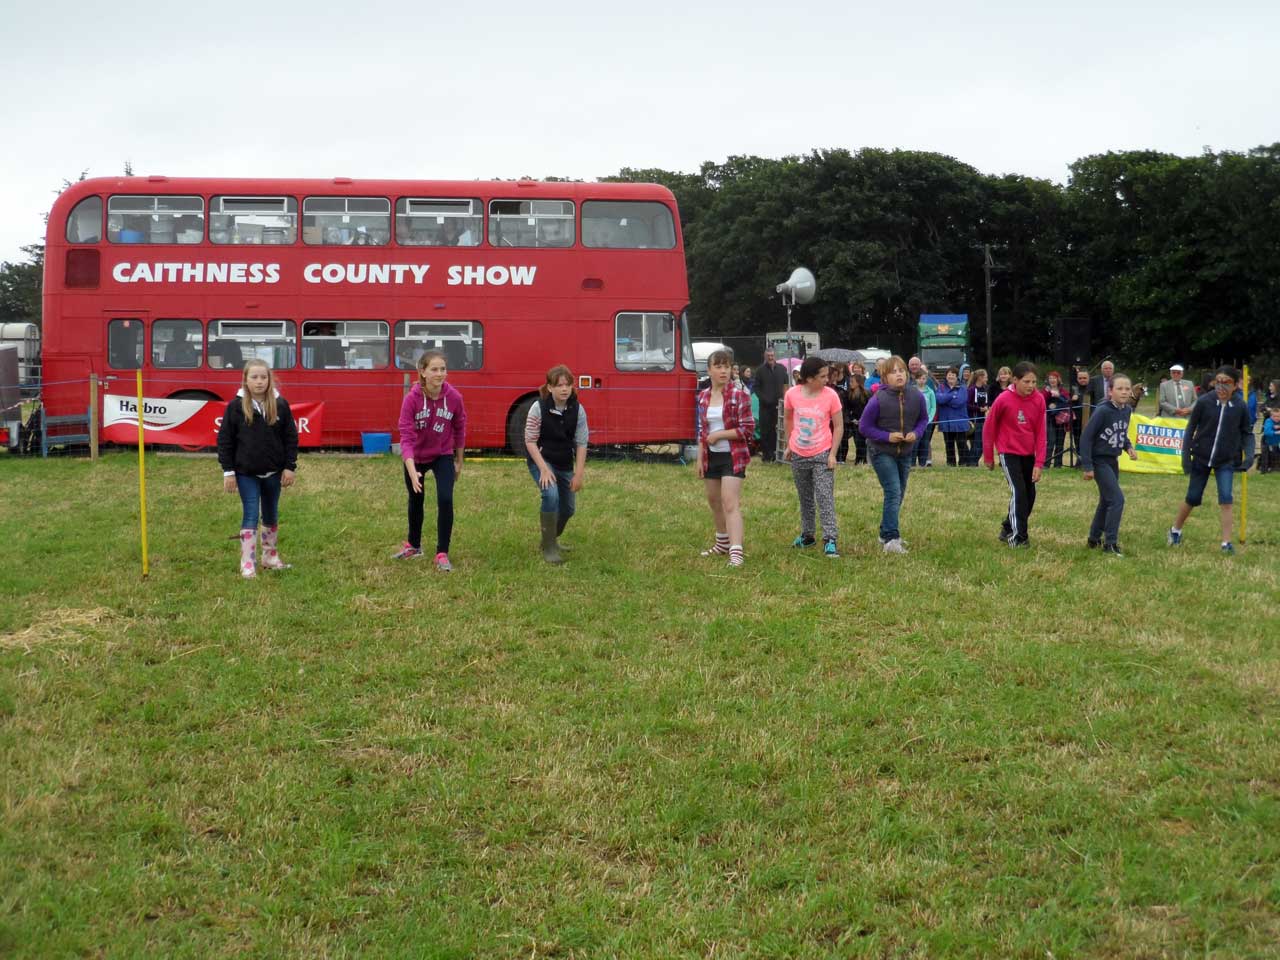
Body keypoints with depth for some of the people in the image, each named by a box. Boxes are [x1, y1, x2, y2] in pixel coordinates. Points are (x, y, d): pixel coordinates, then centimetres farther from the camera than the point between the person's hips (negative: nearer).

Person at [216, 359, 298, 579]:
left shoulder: (280, 405, -2)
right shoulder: (236, 406, -7)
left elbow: (291, 437, 3)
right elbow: (224, 439, -4)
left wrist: (290, 467, -2)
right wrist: (228, 471, -7)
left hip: (273, 472, 3)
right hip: (246, 473, -3)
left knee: (271, 515, 16)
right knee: (250, 515, -5)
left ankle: (271, 557, 31)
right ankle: (247, 564, -1)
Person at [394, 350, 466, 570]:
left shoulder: (454, 397, -20)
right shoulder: (412, 399, -25)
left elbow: (459, 429, -3)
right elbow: (406, 436, -28)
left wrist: (459, 461, 6)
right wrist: (412, 471, -40)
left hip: (443, 456, 0)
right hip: (416, 457, 0)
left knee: (445, 500, -17)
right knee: (415, 501, 19)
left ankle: (442, 554, -3)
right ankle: (413, 545, 43)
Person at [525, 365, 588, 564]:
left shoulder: (577, 410, -10)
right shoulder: (539, 408, -18)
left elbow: (581, 443, -5)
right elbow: (530, 441, -15)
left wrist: (578, 474, -8)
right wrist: (544, 469, -22)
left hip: (565, 463, 5)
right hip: (541, 459, -5)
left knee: (568, 507, 11)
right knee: (551, 495, -27)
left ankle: (552, 538, 42)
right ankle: (549, 548, -15)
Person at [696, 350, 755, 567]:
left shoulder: (739, 395, -11)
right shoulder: (703, 397, 6)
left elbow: (748, 429, -13)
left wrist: (719, 435, -16)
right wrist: (700, 458, 11)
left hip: (732, 456, -6)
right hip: (711, 455, 6)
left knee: (730, 503, -16)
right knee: (714, 501, 17)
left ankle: (736, 551, -21)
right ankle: (723, 542, 37)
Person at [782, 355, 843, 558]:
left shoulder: (830, 395, -12)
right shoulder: (792, 394, -7)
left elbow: (839, 426, -6)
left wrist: (832, 454, -12)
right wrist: (789, 445, 11)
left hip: (822, 454, -3)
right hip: (798, 455, 3)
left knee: (825, 497, -10)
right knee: (805, 498, 16)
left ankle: (830, 540, -12)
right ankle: (807, 535, 30)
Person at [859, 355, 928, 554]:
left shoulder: (917, 396, -8)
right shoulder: (878, 399, -19)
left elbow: (923, 418, 8)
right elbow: (864, 427, -11)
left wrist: (917, 433, -12)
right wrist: (887, 436, -21)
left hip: (905, 453, 5)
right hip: (882, 453, -5)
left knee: (898, 495, 14)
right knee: (893, 492, -16)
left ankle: (886, 534, 29)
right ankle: (891, 539, -15)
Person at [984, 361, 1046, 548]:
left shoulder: (1039, 399, -8)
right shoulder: (1003, 400, -16)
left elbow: (1040, 433, -5)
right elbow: (989, 427, -4)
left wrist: (1039, 463, -9)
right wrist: (988, 457, 2)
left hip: (1028, 454, 5)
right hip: (1009, 453, -5)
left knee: (1030, 495, 9)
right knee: (1018, 492, -14)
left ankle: (1008, 528, 29)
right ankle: (1018, 537, -5)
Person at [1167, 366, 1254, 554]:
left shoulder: (1240, 407, -9)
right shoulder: (1204, 402, -13)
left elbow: (1247, 432, 4)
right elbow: (1190, 429, -4)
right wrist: (1186, 455, -8)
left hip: (1226, 461, 0)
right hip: (1202, 458, 0)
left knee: (1225, 499, -11)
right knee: (1193, 498, 10)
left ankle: (1226, 542, -5)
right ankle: (1175, 530, 33)